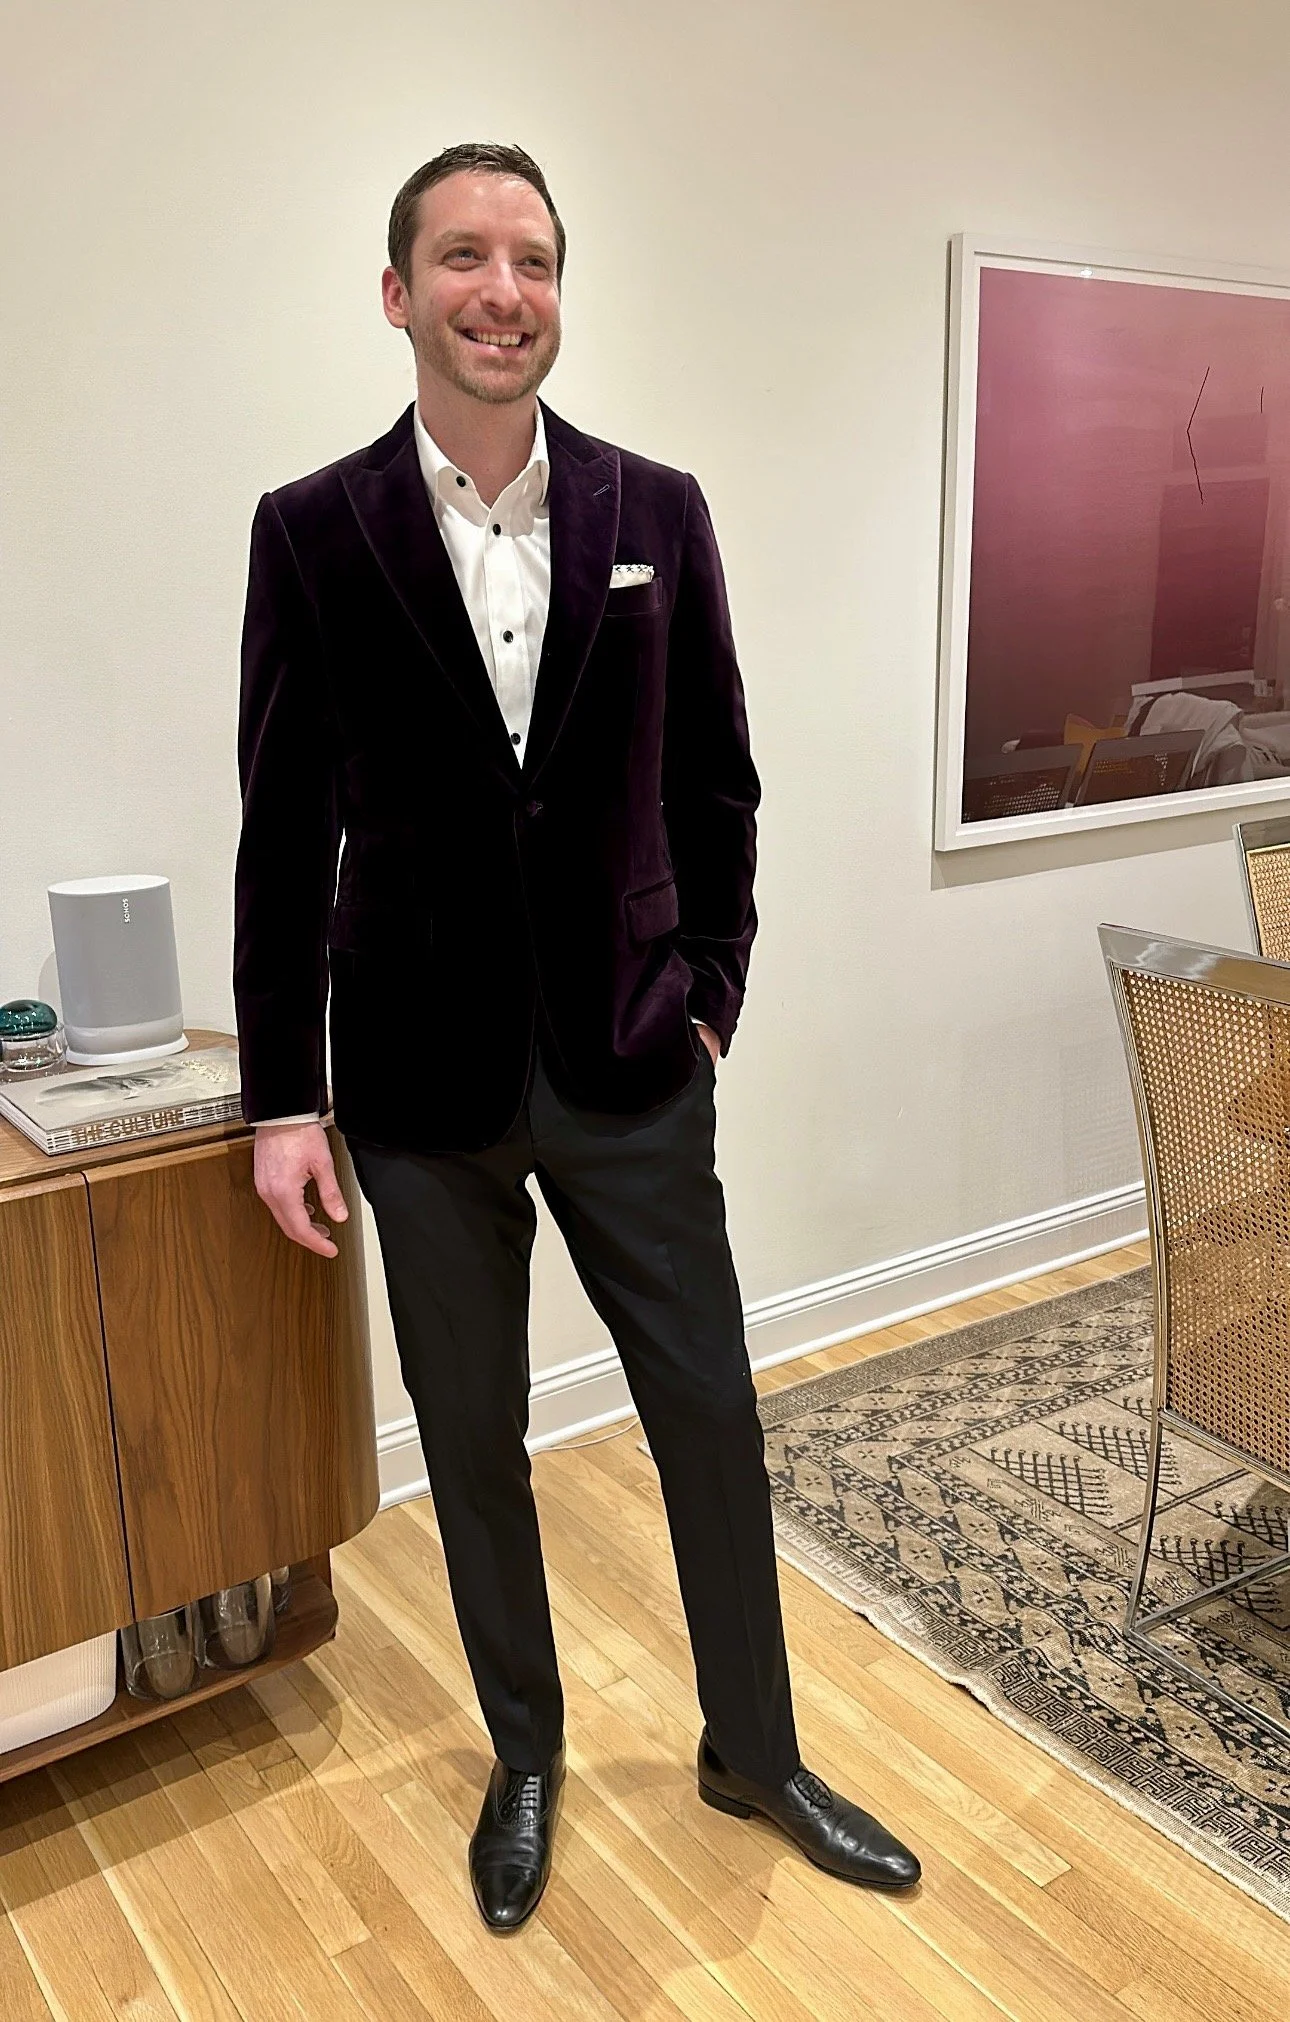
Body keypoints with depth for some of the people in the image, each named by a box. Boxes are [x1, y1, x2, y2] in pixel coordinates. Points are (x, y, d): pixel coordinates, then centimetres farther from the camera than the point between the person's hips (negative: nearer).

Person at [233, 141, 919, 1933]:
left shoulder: (658, 512, 2)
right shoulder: (313, 531, -2)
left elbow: (717, 782, 7)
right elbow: (284, 832, -1)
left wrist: (710, 993, 2)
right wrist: (282, 1098, -2)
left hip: (629, 1069, 1)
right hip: (422, 1084, 0)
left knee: (715, 1420, 10)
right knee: (472, 1443, 14)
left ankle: (755, 1751, 35)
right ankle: (526, 1755, 39)